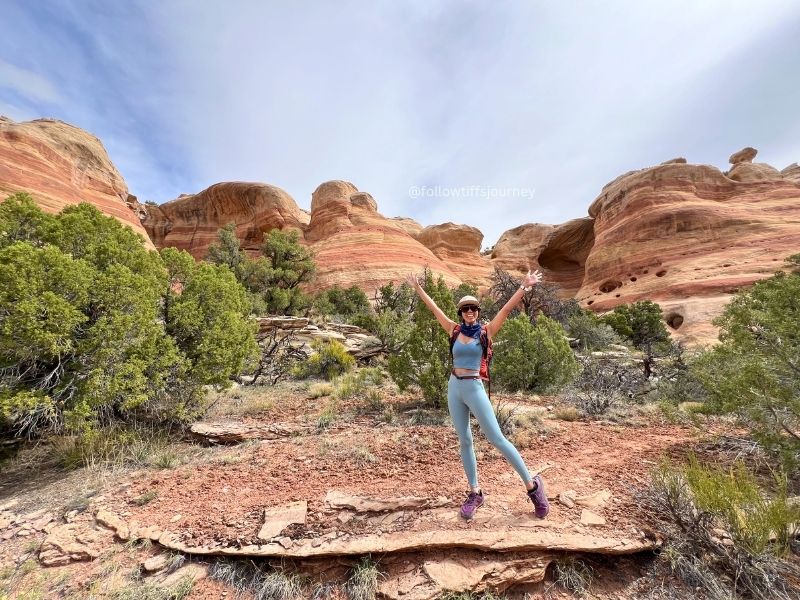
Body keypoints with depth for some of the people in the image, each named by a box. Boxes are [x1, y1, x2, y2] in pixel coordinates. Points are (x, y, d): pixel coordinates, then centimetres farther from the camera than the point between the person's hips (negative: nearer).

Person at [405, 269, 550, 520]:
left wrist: (524, 287, -18)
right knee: (464, 441, 11)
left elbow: (506, 309, -10)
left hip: (474, 388, -4)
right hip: (454, 388, 4)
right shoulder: (455, 331, 6)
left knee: (496, 439, -1)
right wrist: (418, 288, 12)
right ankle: (475, 493, 24)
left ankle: (532, 485, 17)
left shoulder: (486, 331, -2)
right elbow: (434, 308, 9)